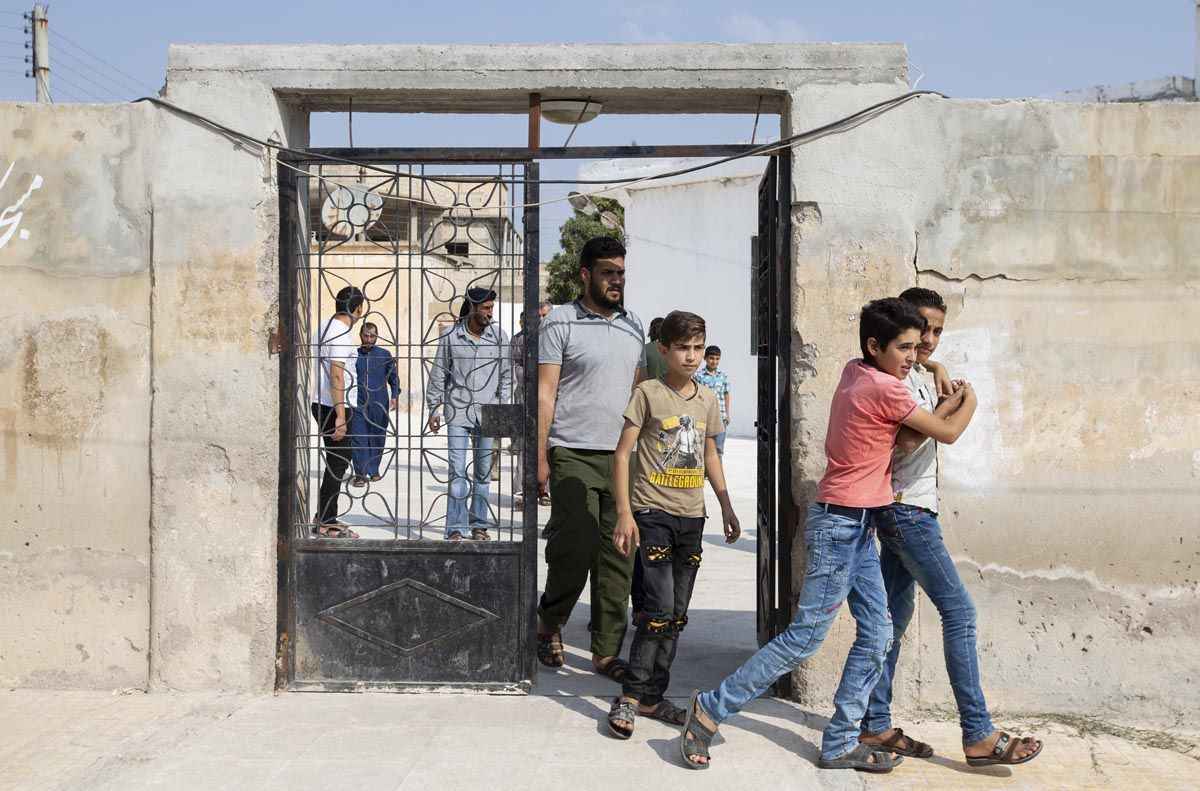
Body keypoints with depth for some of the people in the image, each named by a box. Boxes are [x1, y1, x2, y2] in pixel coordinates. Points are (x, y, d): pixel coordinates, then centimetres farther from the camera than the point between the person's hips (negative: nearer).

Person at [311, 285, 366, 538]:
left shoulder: (326, 326, 15)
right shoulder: (341, 333, -15)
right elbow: (336, 375, -21)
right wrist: (340, 416, -22)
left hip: (322, 405, 10)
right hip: (334, 407, -10)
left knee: (338, 461, 16)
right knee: (337, 463, -5)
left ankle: (324, 517, 21)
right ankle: (326, 523, -2)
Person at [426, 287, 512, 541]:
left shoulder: (499, 336, 4)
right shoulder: (450, 336, 0)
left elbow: (506, 375, 10)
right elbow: (438, 374, 6)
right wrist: (434, 409, 5)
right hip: (458, 412, -2)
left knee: (483, 472, 8)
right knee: (458, 472, -5)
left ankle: (479, 525, 18)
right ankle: (456, 528, -1)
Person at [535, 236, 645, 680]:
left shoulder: (633, 328, 16)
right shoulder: (560, 324, -1)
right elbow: (544, 393, -4)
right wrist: (540, 457, -10)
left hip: (622, 458, 5)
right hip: (573, 455, -5)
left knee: (617, 556, 3)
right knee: (574, 550, -6)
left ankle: (606, 651, 12)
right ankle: (549, 625, 21)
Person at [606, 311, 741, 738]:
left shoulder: (707, 399, 9)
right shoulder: (648, 393, -7)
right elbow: (622, 453, -8)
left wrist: (727, 507, 17)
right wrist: (624, 513, -13)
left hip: (691, 516, 6)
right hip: (653, 512, -6)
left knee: (677, 614, 9)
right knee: (660, 607, -13)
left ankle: (652, 696, 20)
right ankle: (630, 696, 0)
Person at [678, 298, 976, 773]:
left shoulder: (853, 372, 8)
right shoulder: (884, 389, -16)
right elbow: (948, 433, -7)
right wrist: (969, 400, 13)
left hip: (857, 526, 10)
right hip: (841, 524, -10)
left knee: (877, 635, 9)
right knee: (806, 636, -6)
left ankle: (840, 743, 14)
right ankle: (711, 709, 1)